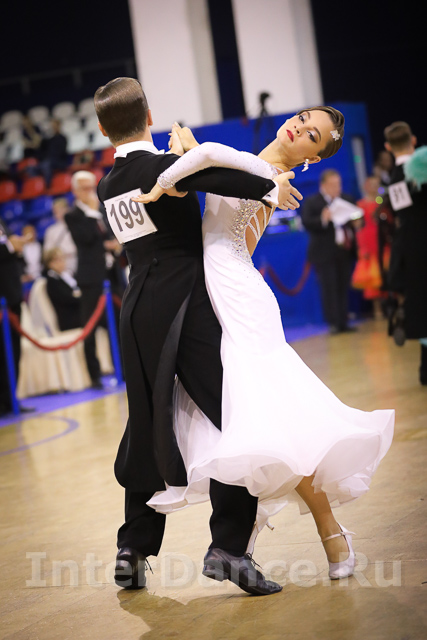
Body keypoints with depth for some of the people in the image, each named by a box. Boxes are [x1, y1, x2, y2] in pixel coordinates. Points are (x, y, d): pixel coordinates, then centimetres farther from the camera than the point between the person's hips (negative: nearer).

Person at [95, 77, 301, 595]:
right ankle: (229, 547, -13)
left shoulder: (107, 187, 13)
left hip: (138, 314, 8)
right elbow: (208, 172, -28)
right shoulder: (160, 166, -9)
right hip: (184, 310, -8)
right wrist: (271, 188, -18)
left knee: (147, 430, 15)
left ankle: (133, 549, 20)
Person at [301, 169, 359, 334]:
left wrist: (357, 223, -7)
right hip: (324, 254, -4)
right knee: (329, 288, -8)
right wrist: (323, 219, -28)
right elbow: (306, 223, -12)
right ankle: (333, 323, -6)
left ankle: (343, 322, 10)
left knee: (344, 288, 5)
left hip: (345, 252, 4)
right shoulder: (311, 202, 0)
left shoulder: (347, 200, 15)